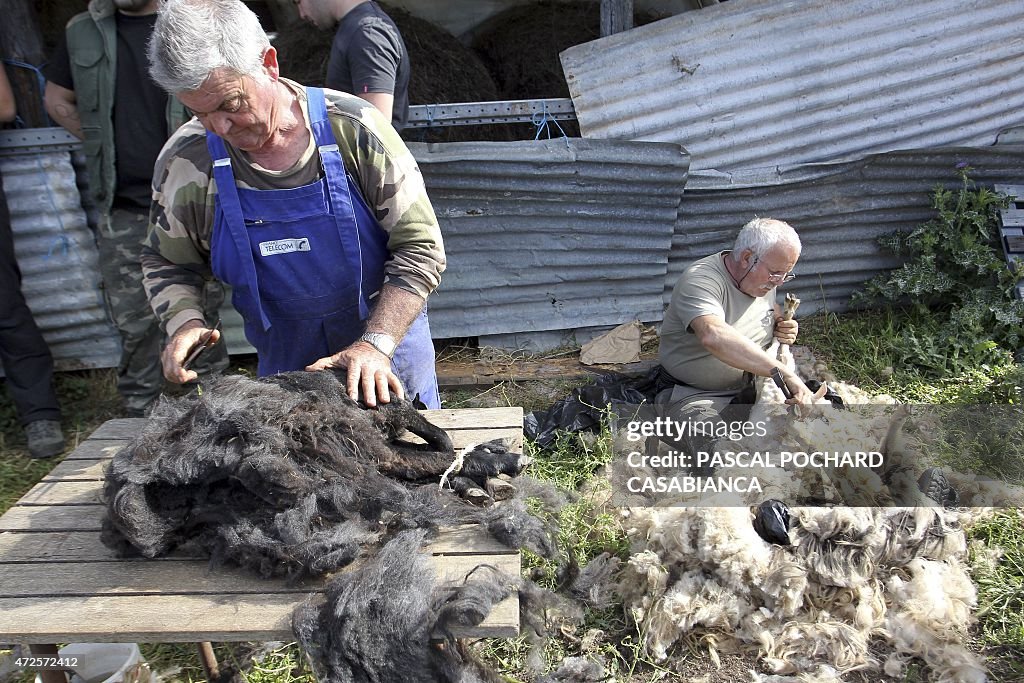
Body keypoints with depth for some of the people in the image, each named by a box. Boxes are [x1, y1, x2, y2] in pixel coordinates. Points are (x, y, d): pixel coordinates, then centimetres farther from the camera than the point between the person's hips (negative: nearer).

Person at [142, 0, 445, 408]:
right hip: (282, 364, 2)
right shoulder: (185, 160, -9)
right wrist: (185, 322, -14)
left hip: (385, 359, -1)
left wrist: (376, 343, -25)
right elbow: (167, 264, 7)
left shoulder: (352, 128, -18)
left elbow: (421, 247, -16)